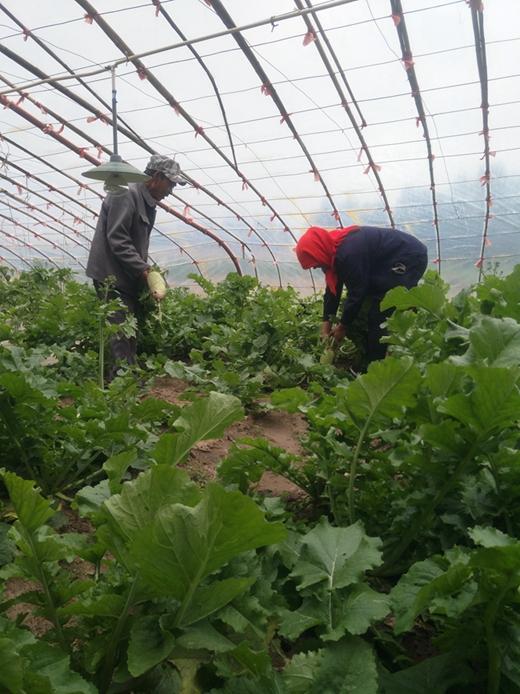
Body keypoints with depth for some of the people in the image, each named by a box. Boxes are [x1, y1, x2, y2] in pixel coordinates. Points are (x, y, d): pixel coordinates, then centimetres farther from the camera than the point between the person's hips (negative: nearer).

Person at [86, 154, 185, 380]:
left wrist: (145, 268, 9)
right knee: (121, 333, -9)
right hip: (112, 276, -10)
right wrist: (142, 269, -20)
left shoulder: (147, 201, 17)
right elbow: (117, 239, -20)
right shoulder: (126, 194, -14)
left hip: (128, 277, 10)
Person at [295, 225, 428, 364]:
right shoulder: (335, 247, -1)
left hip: (409, 259, -10)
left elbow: (356, 293, -23)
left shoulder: (348, 253, -31)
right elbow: (333, 289, 5)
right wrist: (326, 323, 3)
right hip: (394, 259, 10)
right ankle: (375, 362, 19)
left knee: (380, 316, -12)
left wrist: (342, 326, -10)